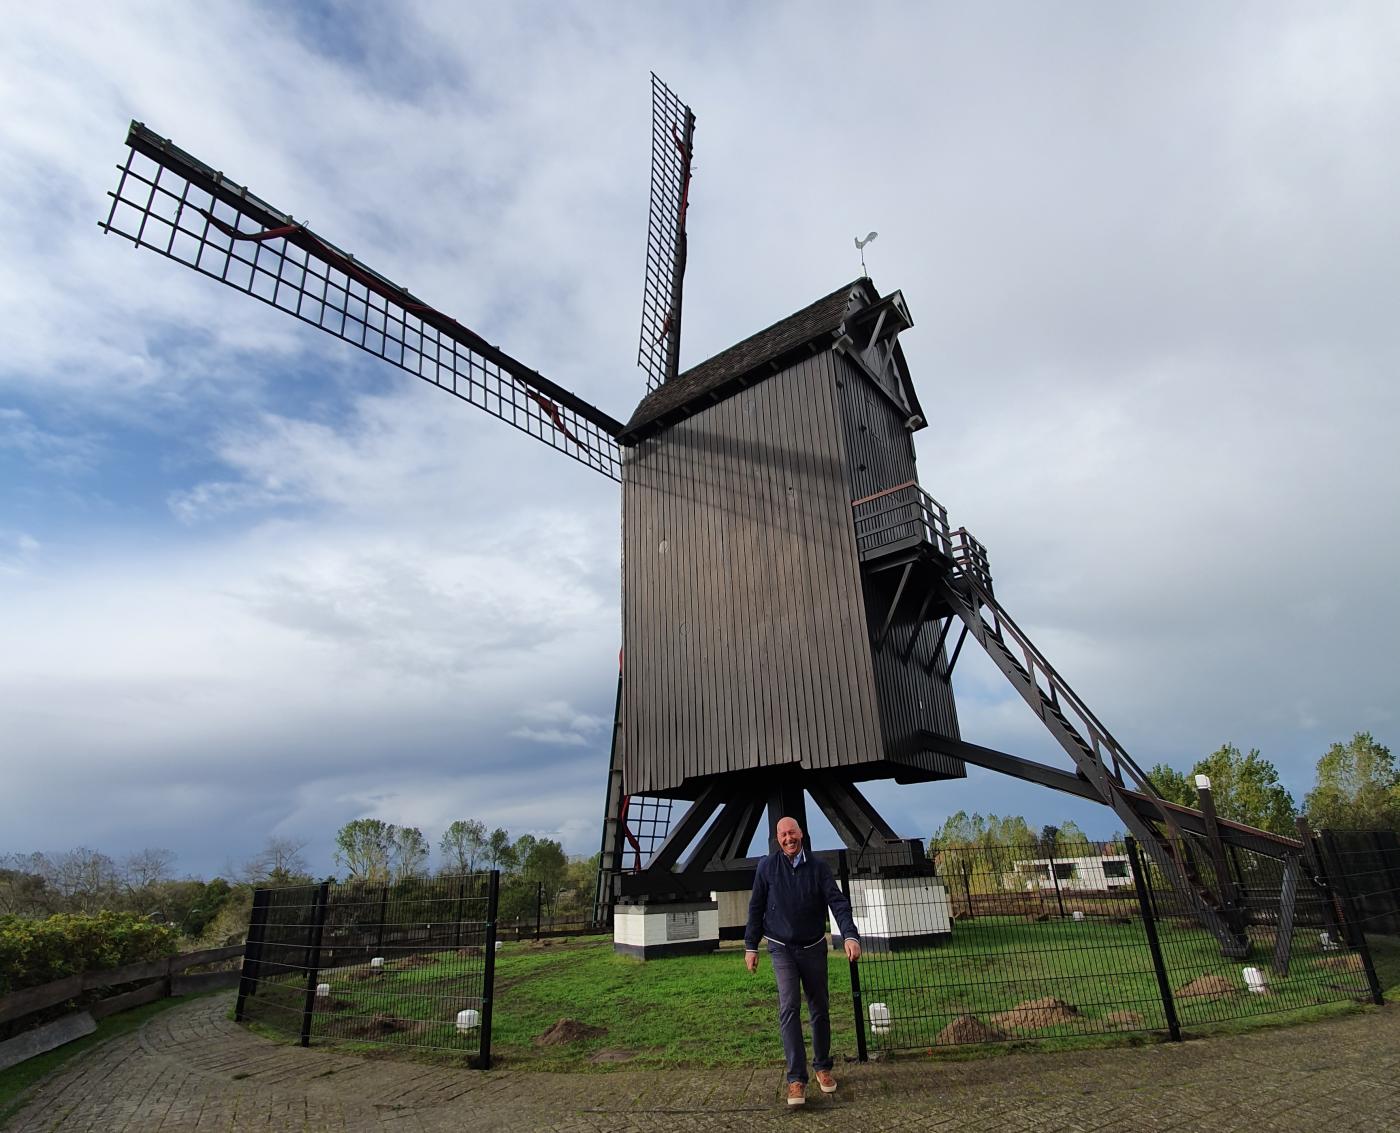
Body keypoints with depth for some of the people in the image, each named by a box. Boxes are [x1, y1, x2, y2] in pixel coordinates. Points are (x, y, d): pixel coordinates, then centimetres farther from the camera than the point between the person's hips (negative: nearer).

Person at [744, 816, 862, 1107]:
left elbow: (837, 902, -12)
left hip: (814, 948, 2)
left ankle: (822, 1067, 30)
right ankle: (796, 1078, -7)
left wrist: (850, 935, -27)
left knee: (819, 1009, 11)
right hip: (782, 949, -1)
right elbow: (756, 908, -1)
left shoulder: (818, 867, -6)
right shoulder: (766, 867, -7)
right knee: (789, 1008, -13)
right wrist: (750, 946, 0)